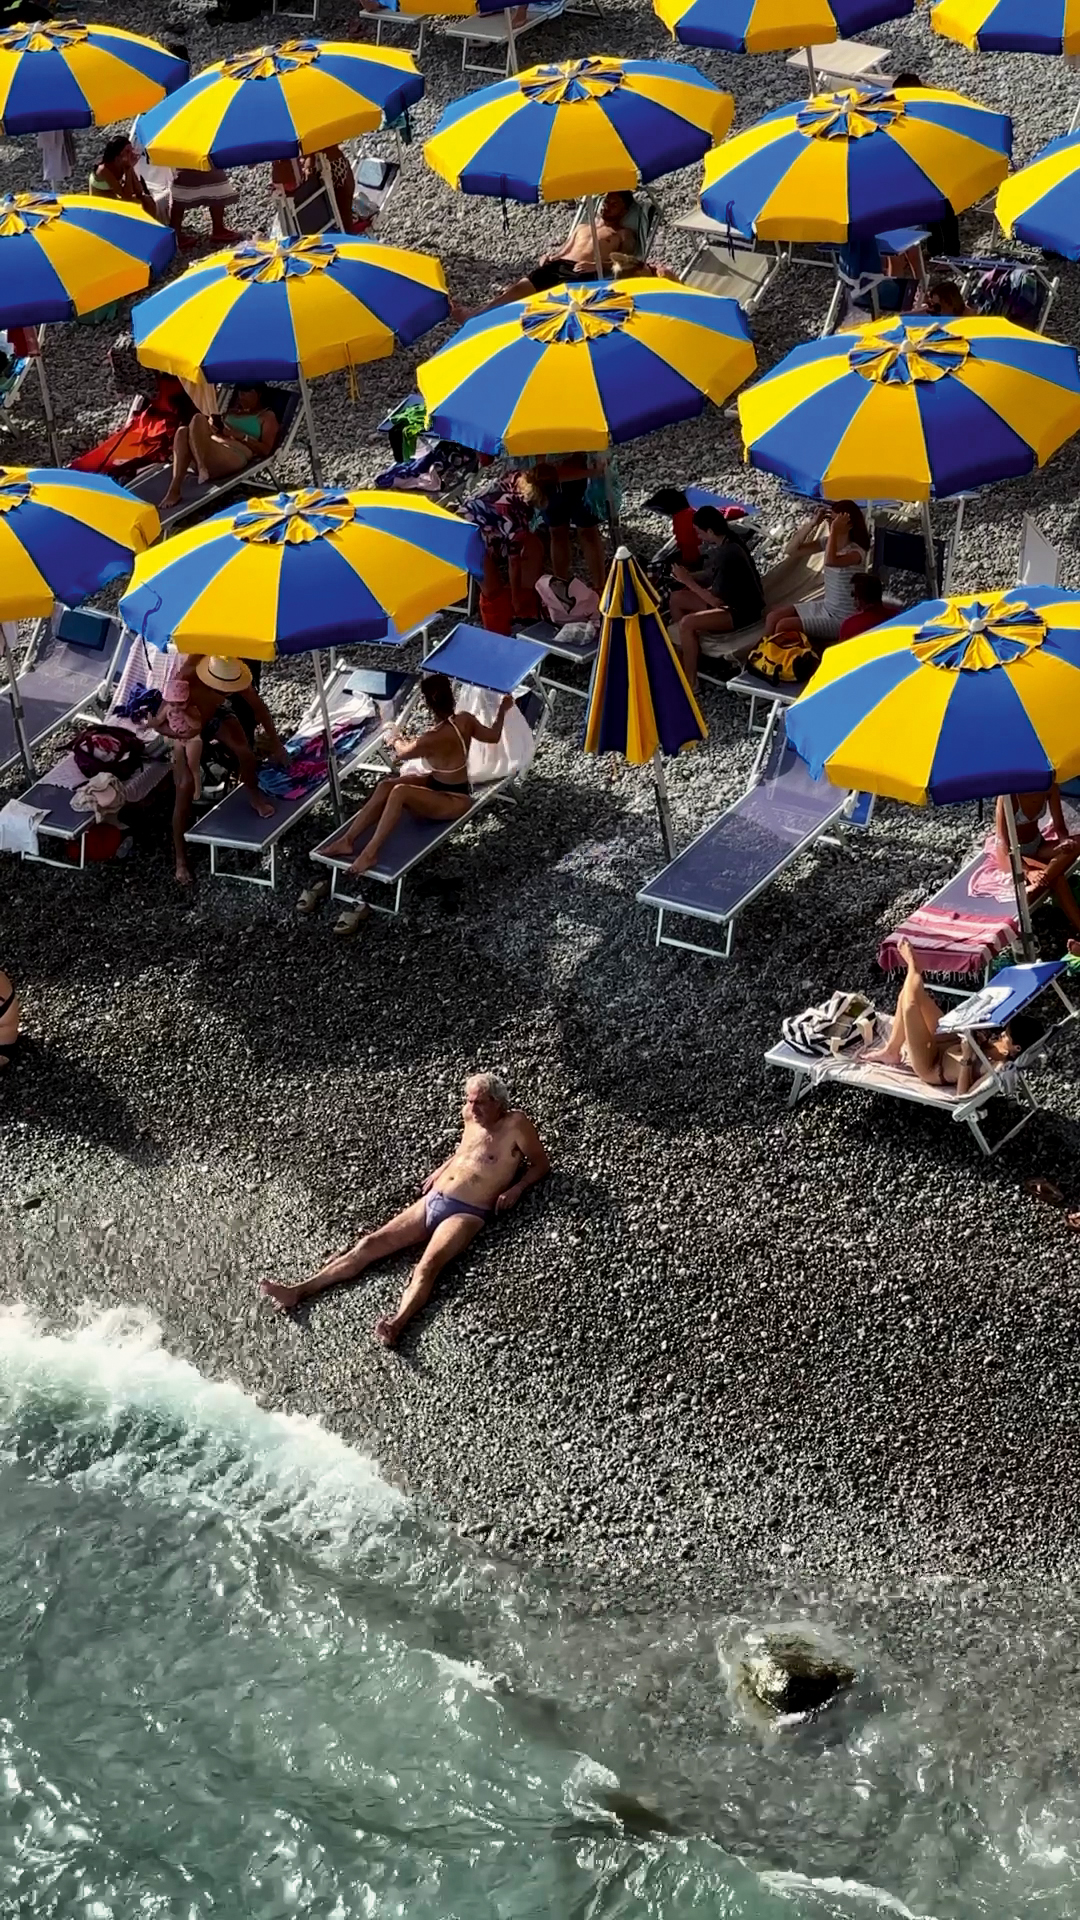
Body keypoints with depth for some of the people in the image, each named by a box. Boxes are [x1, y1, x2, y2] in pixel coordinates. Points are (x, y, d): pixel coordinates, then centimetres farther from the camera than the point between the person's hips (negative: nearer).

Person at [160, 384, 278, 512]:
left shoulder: (267, 416, 16)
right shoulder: (232, 412, 35)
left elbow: (265, 450, 2)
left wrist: (240, 436, -8)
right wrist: (214, 427, 8)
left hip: (235, 459, -7)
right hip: (211, 456, 7)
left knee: (198, 419, -23)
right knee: (183, 432, -24)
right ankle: (174, 489, -35)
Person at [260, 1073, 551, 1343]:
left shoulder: (515, 1124, -5)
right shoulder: (469, 1115, 13)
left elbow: (542, 1164, 3)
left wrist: (516, 1188, -11)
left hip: (466, 1214, -7)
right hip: (432, 1201, 7)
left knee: (426, 1267, -33)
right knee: (369, 1244, -6)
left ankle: (396, 1325, -58)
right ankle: (299, 1292, -12)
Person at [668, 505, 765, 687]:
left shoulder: (727, 555, -30)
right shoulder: (727, 538, -3)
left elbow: (717, 601, -25)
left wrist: (688, 581, -17)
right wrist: (689, 576, -2)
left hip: (743, 611, -10)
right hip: (733, 597, 10)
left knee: (687, 624, -24)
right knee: (676, 599, 10)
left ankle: (690, 681, -10)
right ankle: (682, 655, 19)